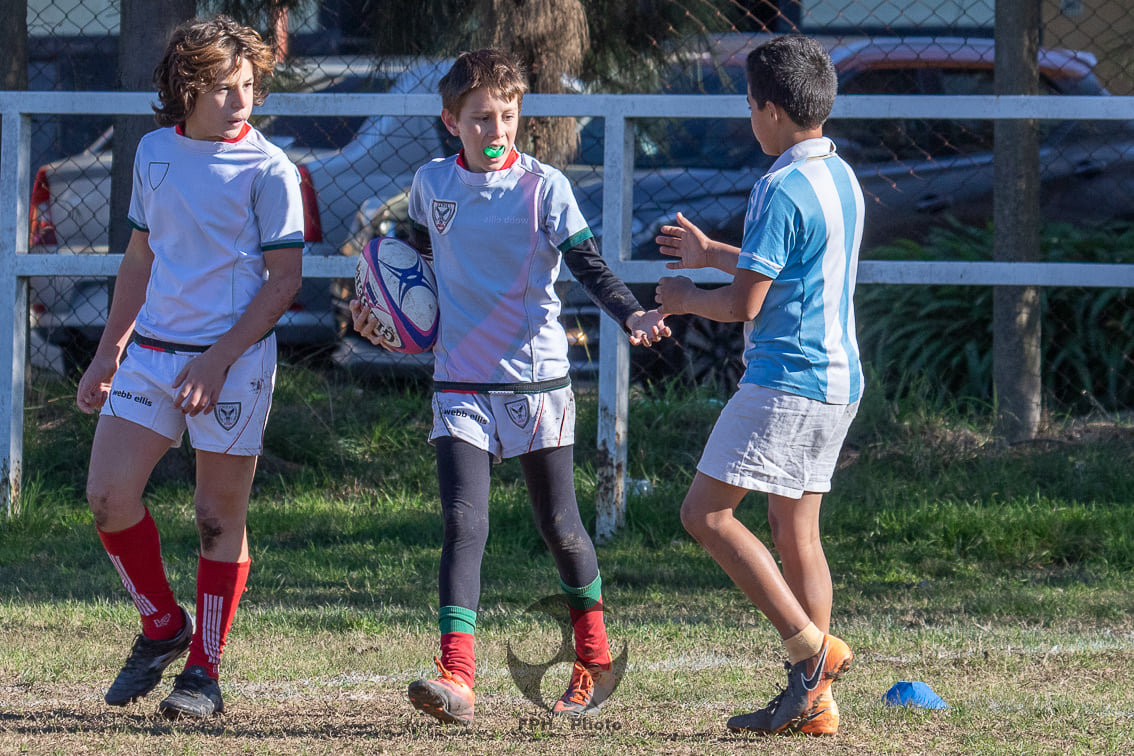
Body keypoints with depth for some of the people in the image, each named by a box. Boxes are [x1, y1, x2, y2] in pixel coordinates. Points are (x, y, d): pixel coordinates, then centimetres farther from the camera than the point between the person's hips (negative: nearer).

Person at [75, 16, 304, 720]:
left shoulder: (268, 169, -8)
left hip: (233, 358, -5)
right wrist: (108, 353, 18)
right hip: (151, 348, 5)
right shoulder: (154, 152, 8)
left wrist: (217, 361, -16)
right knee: (108, 495, -3)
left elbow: (284, 279, -9)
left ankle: (204, 671, 9)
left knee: (220, 517, 0)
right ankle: (163, 625, 18)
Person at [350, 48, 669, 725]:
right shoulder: (432, 184, 5)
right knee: (463, 524, -13)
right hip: (461, 383, 2)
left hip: (536, 381, -2)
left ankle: (596, 662, 30)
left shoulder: (543, 187, -7)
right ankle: (458, 680, -23)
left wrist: (630, 314, -32)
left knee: (560, 526, 8)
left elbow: (587, 263, -15)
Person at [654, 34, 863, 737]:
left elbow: (745, 303, -16)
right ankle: (814, 700, 8)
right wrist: (712, 253, 35)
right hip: (838, 380, 9)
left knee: (707, 514, -6)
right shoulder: (841, 178, 13)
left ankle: (813, 649, -11)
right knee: (797, 530, 11)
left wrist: (684, 297, 3)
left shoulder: (782, 190, -16)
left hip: (786, 380, -9)